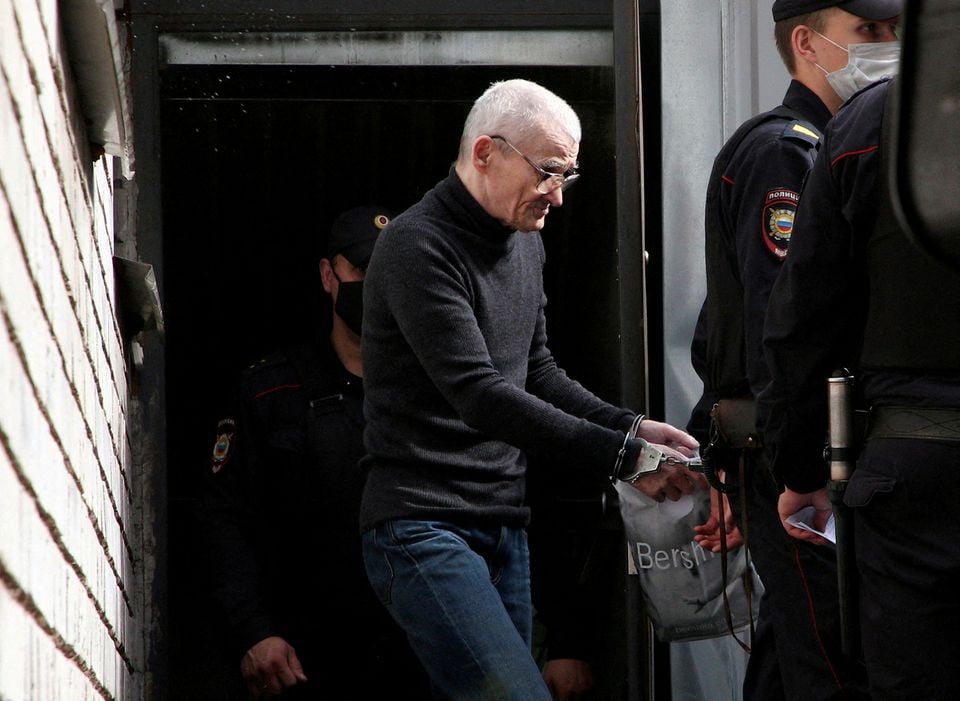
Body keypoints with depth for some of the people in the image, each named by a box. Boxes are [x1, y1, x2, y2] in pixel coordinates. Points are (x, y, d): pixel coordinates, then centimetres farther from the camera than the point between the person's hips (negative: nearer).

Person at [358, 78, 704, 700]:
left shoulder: (525, 243, 15)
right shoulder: (418, 247, -14)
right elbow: (482, 396, -22)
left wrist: (632, 427, 4)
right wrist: (625, 457, -23)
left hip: (503, 527, 9)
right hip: (424, 527, -9)